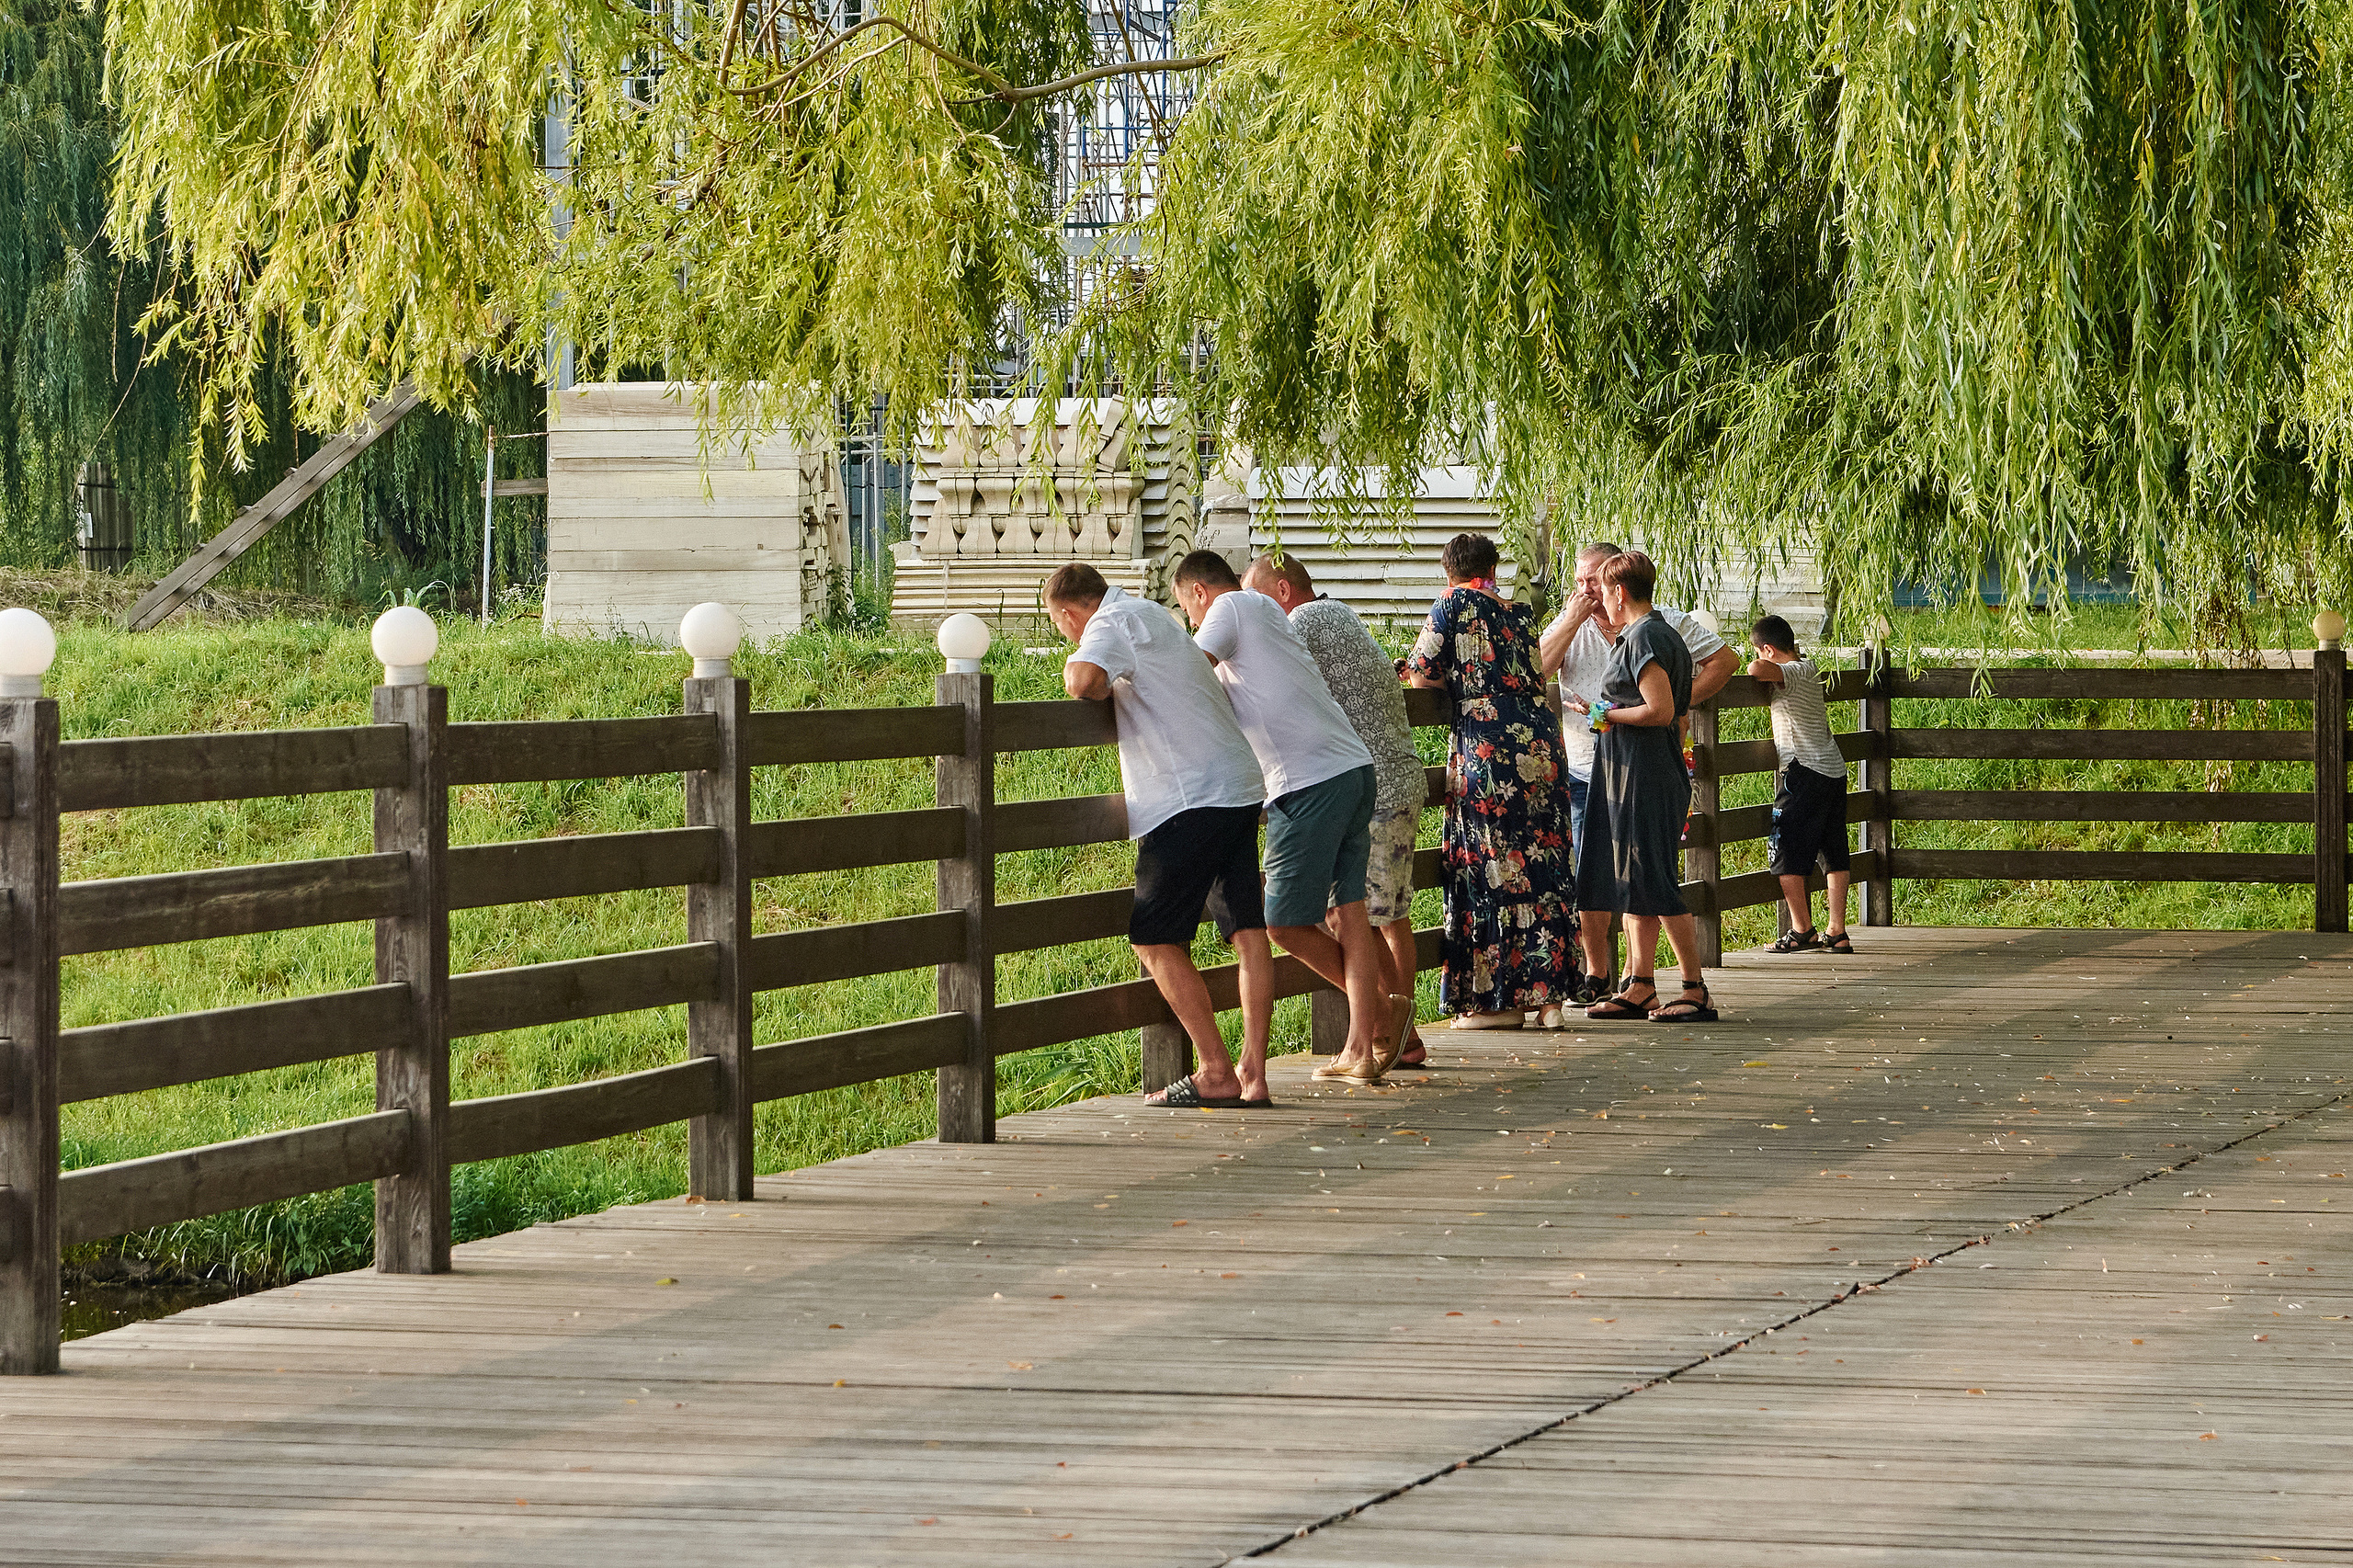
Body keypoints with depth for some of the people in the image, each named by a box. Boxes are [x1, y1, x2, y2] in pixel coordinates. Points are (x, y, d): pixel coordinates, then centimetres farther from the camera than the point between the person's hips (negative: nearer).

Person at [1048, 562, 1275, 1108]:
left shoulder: (1112, 624, -8)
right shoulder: (1153, 615, 21)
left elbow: (1082, 679, -28)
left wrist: (1100, 688, -6)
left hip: (1189, 798, -9)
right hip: (1239, 784, 9)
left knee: (1155, 940, -1)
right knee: (1247, 930, 6)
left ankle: (1215, 1073, -3)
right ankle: (1253, 1074, 2)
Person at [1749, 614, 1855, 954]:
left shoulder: (1789, 674, -13)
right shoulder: (1809, 668, 13)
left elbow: (1759, 668, -32)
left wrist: (1756, 672, -11)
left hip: (1803, 772, -9)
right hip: (1834, 770, 9)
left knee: (1787, 857, -1)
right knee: (1835, 856, 9)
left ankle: (1802, 929, 0)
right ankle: (1838, 933, 10)